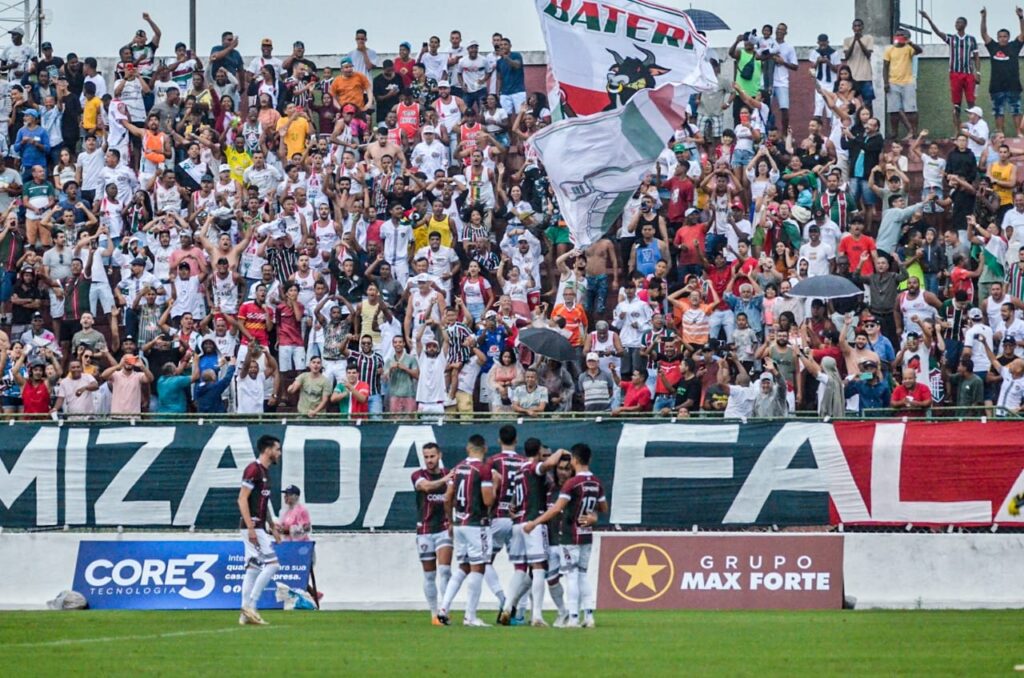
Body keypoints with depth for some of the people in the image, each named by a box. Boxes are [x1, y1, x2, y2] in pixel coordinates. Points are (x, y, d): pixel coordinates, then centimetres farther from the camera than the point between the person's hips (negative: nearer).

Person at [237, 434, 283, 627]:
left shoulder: (265, 472, 17)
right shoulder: (253, 470, -12)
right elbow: (242, 499, -18)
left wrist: (272, 527, 24)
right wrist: (251, 528, -23)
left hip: (259, 528, 10)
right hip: (252, 527, -10)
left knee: (253, 568, 8)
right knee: (272, 563, -13)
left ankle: (246, 614, 8)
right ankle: (250, 605, -11)